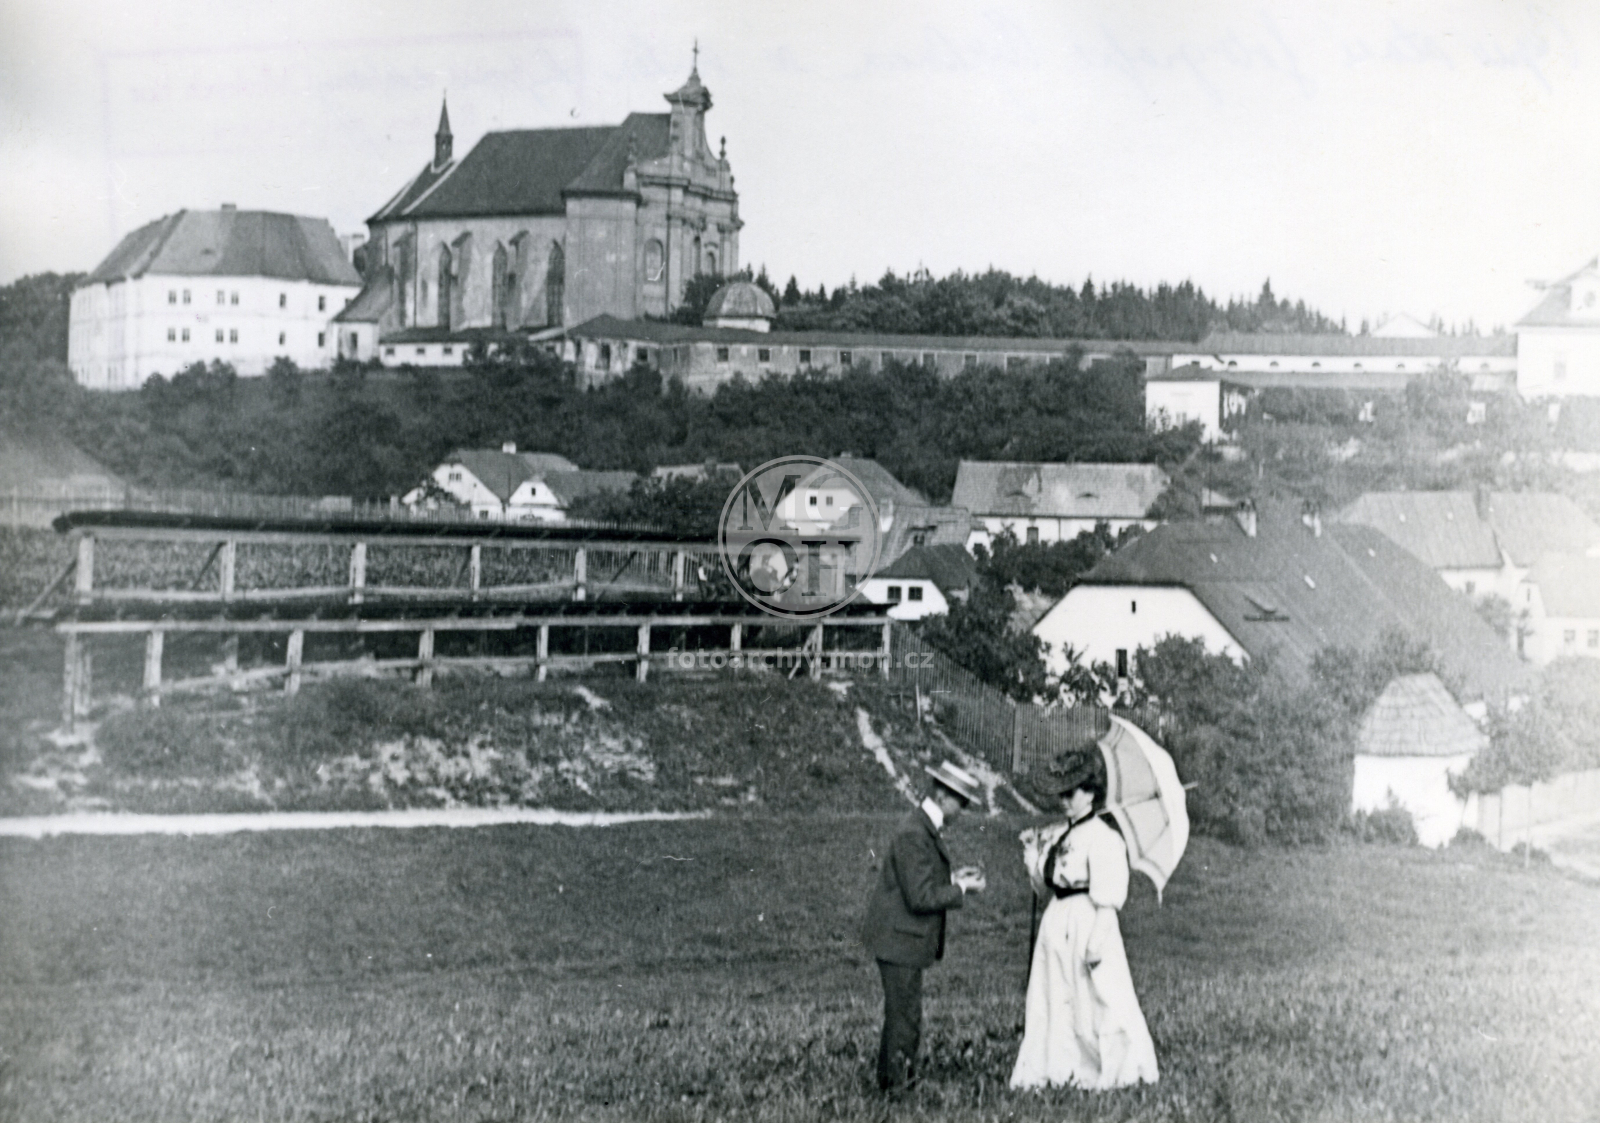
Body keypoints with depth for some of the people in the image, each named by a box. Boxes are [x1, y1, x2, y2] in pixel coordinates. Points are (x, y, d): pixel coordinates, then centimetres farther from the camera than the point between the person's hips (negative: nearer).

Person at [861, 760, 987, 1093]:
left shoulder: (925, 829, 10)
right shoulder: (914, 834, -23)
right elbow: (920, 897, -24)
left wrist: (954, 878, 8)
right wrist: (962, 889, -14)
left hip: (907, 940, 10)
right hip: (900, 940, -10)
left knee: (907, 1015, 17)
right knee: (903, 1018, -3)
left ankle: (903, 1078, 26)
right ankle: (894, 1082, 6)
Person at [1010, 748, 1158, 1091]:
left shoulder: (1103, 838, -13)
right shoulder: (1058, 835, 12)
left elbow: (1107, 900, -17)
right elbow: (1045, 887, 19)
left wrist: (1096, 942, -21)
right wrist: (1032, 855, 6)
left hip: (1086, 923, -9)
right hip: (1057, 922, 9)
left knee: (1098, 1002, -4)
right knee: (1053, 1001, 10)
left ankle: (1114, 1069, 5)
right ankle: (1056, 1067, 16)